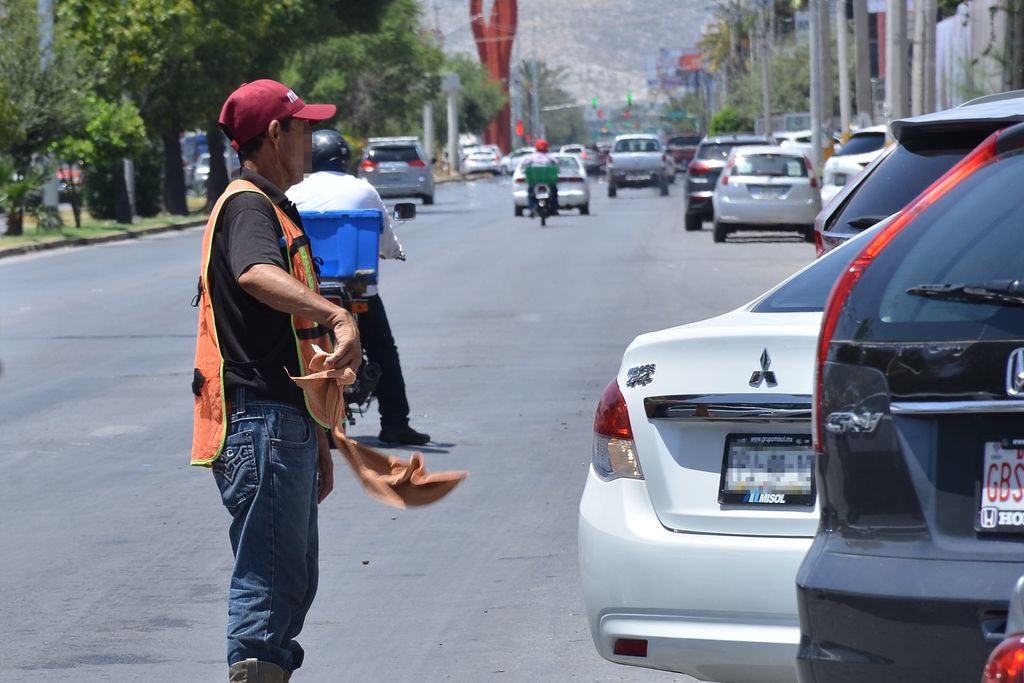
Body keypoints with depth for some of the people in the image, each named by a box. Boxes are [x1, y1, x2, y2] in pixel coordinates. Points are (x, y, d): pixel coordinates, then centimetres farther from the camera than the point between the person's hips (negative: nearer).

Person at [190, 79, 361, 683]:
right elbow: (255, 274, -35)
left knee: (295, 581, 14)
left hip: (287, 424, 11)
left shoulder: (277, 211, 24)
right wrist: (338, 315, -49)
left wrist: (318, 440, 29)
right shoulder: (248, 206, -10)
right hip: (259, 423, -11)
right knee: (269, 576, -13)